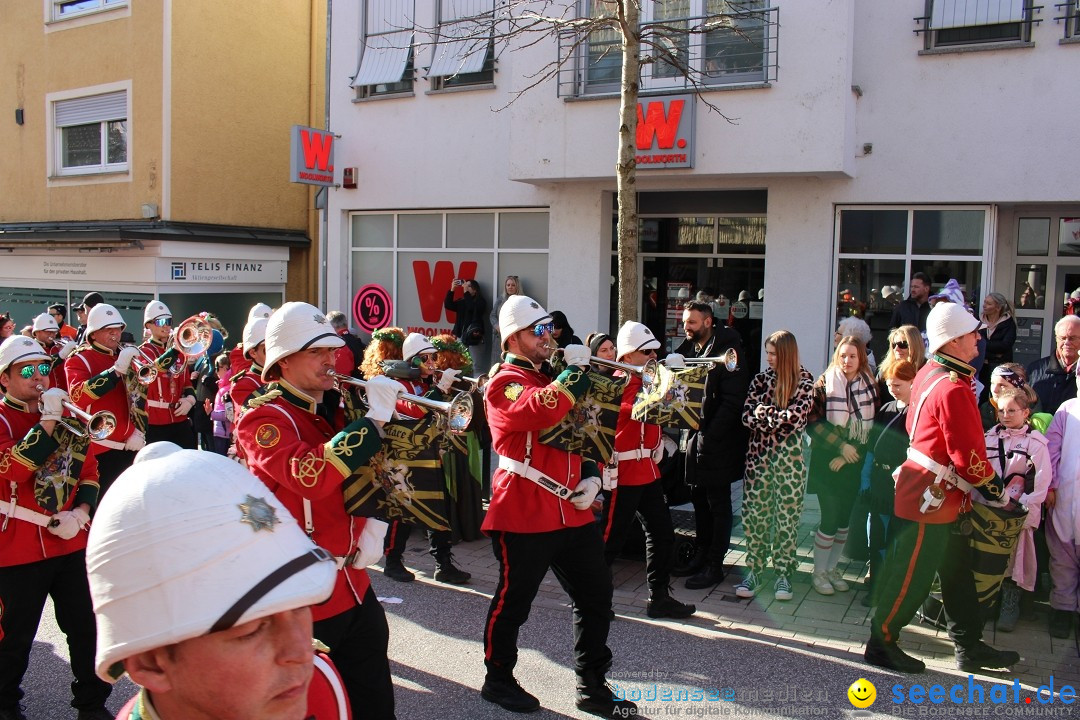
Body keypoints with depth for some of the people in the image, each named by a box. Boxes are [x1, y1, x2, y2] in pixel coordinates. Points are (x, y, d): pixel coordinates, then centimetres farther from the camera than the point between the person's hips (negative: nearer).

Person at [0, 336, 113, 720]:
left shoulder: (66, 414, 11)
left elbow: (89, 468, 12)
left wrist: (81, 511, -3)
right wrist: (48, 421, -24)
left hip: (72, 541, 5)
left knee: (86, 626, 9)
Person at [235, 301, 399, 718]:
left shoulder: (335, 410, 9)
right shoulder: (263, 418, -14)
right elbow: (311, 476, -33)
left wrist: (375, 527, 2)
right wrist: (374, 418, -29)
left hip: (354, 586, 7)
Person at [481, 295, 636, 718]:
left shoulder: (555, 377, 17)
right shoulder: (506, 381, -9)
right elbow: (541, 411, -32)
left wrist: (592, 475, 6)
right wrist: (575, 371, -23)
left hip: (571, 511, 8)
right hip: (524, 513, -8)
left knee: (596, 595, 11)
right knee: (514, 601, 5)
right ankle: (498, 680, 27)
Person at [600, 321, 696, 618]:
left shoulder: (647, 381, 12)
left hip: (648, 469, 9)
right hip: (623, 473, -9)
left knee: (662, 533, 12)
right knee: (611, 538, 0)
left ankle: (659, 597, 22)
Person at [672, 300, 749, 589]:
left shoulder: (727, 352, -12)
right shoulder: (689, 350, 10)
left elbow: (733, 400, -17)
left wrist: (709, 435, -21)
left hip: (718, 442, -7)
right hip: (696, 437, 7)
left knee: (718, 504, 2)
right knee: (699, 499, 14)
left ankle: (714, 565, 9)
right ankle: (701, 555, 26)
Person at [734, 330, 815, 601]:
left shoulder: (805, 381, -1)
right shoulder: (760, 379, 6)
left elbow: (797, 416, -14)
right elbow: (747, 416, -3)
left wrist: (764, 412, -8)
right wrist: (780, 420, -14)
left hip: (789, 456, -2)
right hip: (758, 454, 3)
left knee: (787, 515, 4)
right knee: (754, 513, 3)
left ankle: (783, 573, 15)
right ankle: (754, 570, 13)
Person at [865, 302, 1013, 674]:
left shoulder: (929, 373, 5)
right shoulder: (953, 388, -25)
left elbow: (913, 425, 16)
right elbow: (968, 452, -22)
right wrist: (989, 483, -4)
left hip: (941, 496, 10)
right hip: (932, 496, -10)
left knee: (958, 570, 19)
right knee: (910, 576, 2)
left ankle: (970, 647, 31)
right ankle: (881, 643, 16)